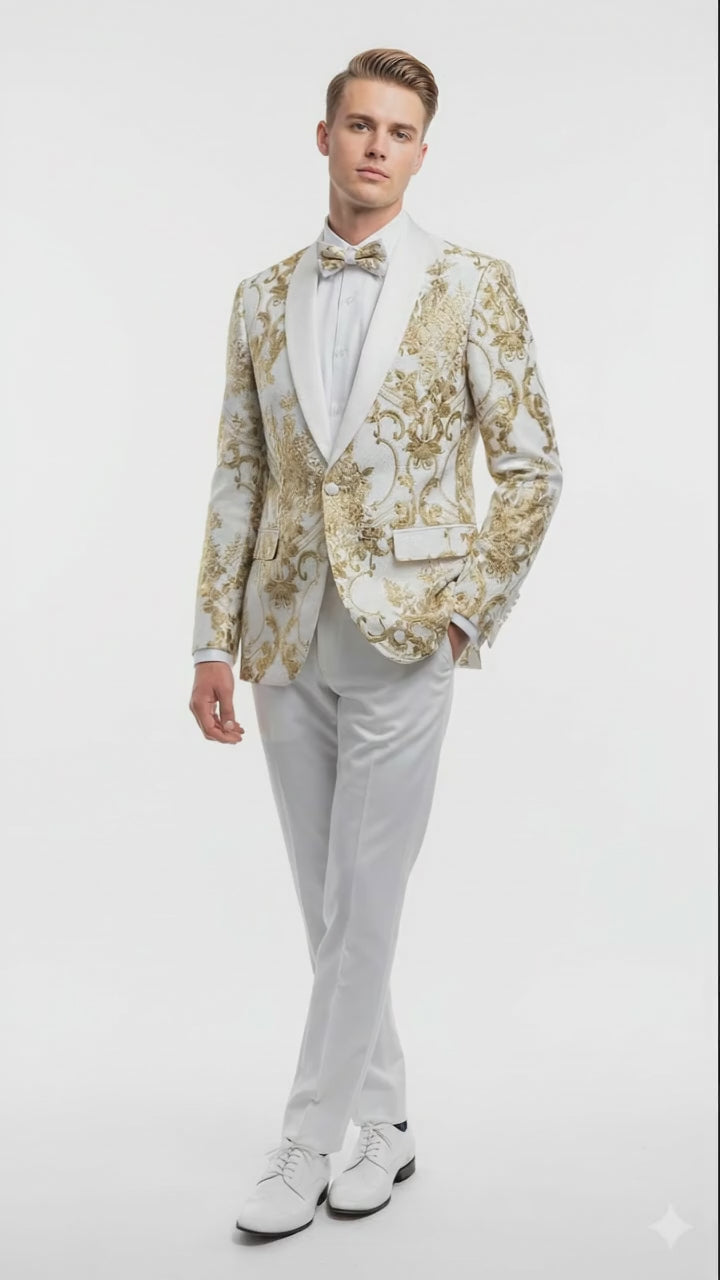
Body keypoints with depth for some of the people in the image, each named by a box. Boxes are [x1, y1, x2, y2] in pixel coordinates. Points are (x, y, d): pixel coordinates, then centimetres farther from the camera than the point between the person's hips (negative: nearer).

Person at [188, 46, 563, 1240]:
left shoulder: (473, 283, -1)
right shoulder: (263, 295, 10)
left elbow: (532, 467, 0)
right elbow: (238, 478, 9)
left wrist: (467, 612, -8)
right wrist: (214, 641, 5)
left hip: (401, 639, -4)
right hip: (286, 643, 5)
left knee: (360, 908, -1)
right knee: (329, 908, 12)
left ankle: (307, 1148, 14)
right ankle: (385, 1125, 28)